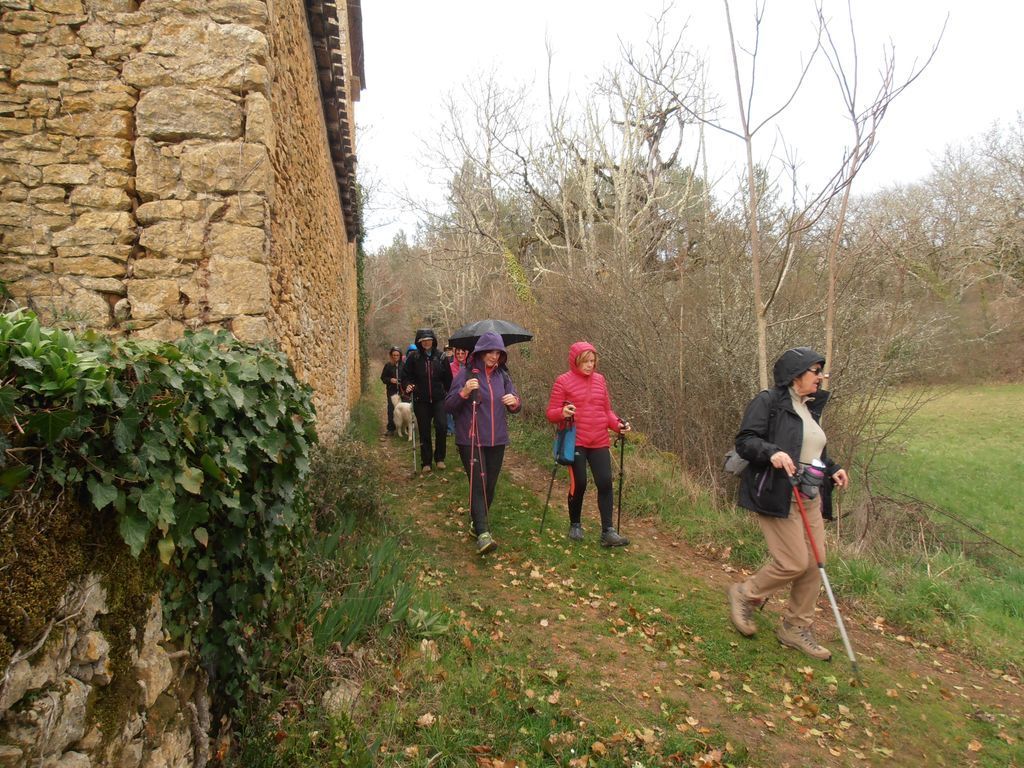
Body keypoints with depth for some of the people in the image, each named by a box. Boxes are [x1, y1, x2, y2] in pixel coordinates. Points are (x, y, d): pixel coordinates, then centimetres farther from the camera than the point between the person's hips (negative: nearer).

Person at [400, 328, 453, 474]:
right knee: (424, 432, 6)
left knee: (441, 426, -11)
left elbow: (448, 377, 6)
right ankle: (426, 462, 18)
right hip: (421, 400, 0)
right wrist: (407, 386, -19)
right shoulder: (413, 357, -4)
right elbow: (405, 376, 0)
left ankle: (439, 458, 9)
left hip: (438, 399, 0)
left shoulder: (440, 356, 0)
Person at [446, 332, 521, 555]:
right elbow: (448, 406, -8)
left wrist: (514, 402, -13)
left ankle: (477, 522, 30)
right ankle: (482, 534, -16)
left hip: (497, 440, 5)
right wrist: (464, 393, -26)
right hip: (470, 440, -5)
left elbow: (515, 408, 11)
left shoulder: (502, 375, 8)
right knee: (478, 485, -13)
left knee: (490, 486, 11)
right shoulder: (466, 373, -6)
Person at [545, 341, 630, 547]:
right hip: (575, 442, -4)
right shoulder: (563, 381, -4)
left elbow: (607, 410, 16)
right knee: (579, 484, 0)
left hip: (599, 442, 4)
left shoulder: (599, 379, 9)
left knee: (605, 483, -5)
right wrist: (563, 413, -25)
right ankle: (575, 526, 23)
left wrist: (618, 424, -3)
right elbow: (551, 414, -3)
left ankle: (607, 532, 1)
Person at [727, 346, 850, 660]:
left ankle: (796, 628, 23)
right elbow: (745, 441, -13)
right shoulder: (767, 402, -8)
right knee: (793, 563, -11)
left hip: (810, 499, 9)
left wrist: (833, 469, 10)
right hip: (776, 496, -9)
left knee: (814, 563, 7)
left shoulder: (810, 408, 17)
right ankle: (744, 595, 16)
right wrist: (773, 453, -31)